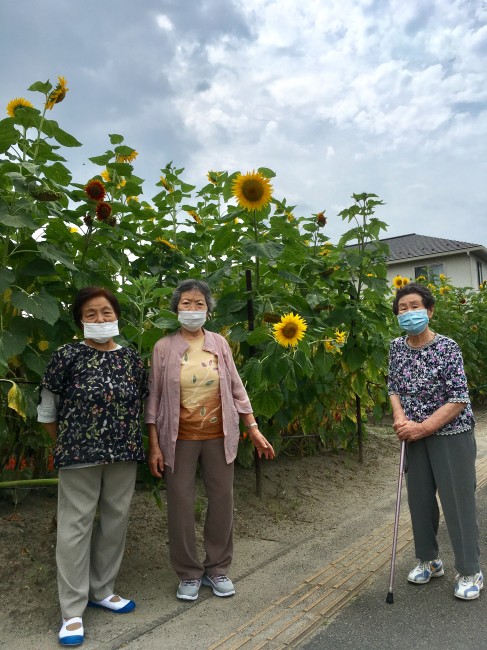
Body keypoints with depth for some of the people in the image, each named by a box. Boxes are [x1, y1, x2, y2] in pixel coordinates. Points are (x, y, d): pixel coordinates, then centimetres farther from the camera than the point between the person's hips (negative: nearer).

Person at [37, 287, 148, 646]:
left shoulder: (132, 359, 3)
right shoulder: (67, 355, -7)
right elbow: (47, 409, 0)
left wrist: (134, 443, 8)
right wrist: (66, 445, 6)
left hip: (124, 454, 4)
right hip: (80, 454, -3)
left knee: (116, 521, 12)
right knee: (76, 526, 3)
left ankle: (102, 590, 32)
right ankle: (73, 611, 17)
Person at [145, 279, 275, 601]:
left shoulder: (219, 343, 2)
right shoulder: (164, 347, -3)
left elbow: (236, 389, 5)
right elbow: (154, 397, -1)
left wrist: (254, 429, 2)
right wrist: (154, 445, -3)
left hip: (219, 436, 2)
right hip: (180, 439, -1)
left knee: (223, 501, 9)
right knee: (181, 505, 5)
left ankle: (217, 568, 30)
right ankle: (189, 574, 26)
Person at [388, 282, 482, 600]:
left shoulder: (447, 347, -15)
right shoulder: (397, 348, 0)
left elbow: (459, 399, -17)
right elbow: (394, 388, 8)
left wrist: (423, 427, -19)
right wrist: (400, 418, -11)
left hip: (451, 434, -5)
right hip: (416, 436, 5)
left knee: (458, 501, 1)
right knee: (420, 498, 13)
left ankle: (471, 572, 20)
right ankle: (429, 561, 33)